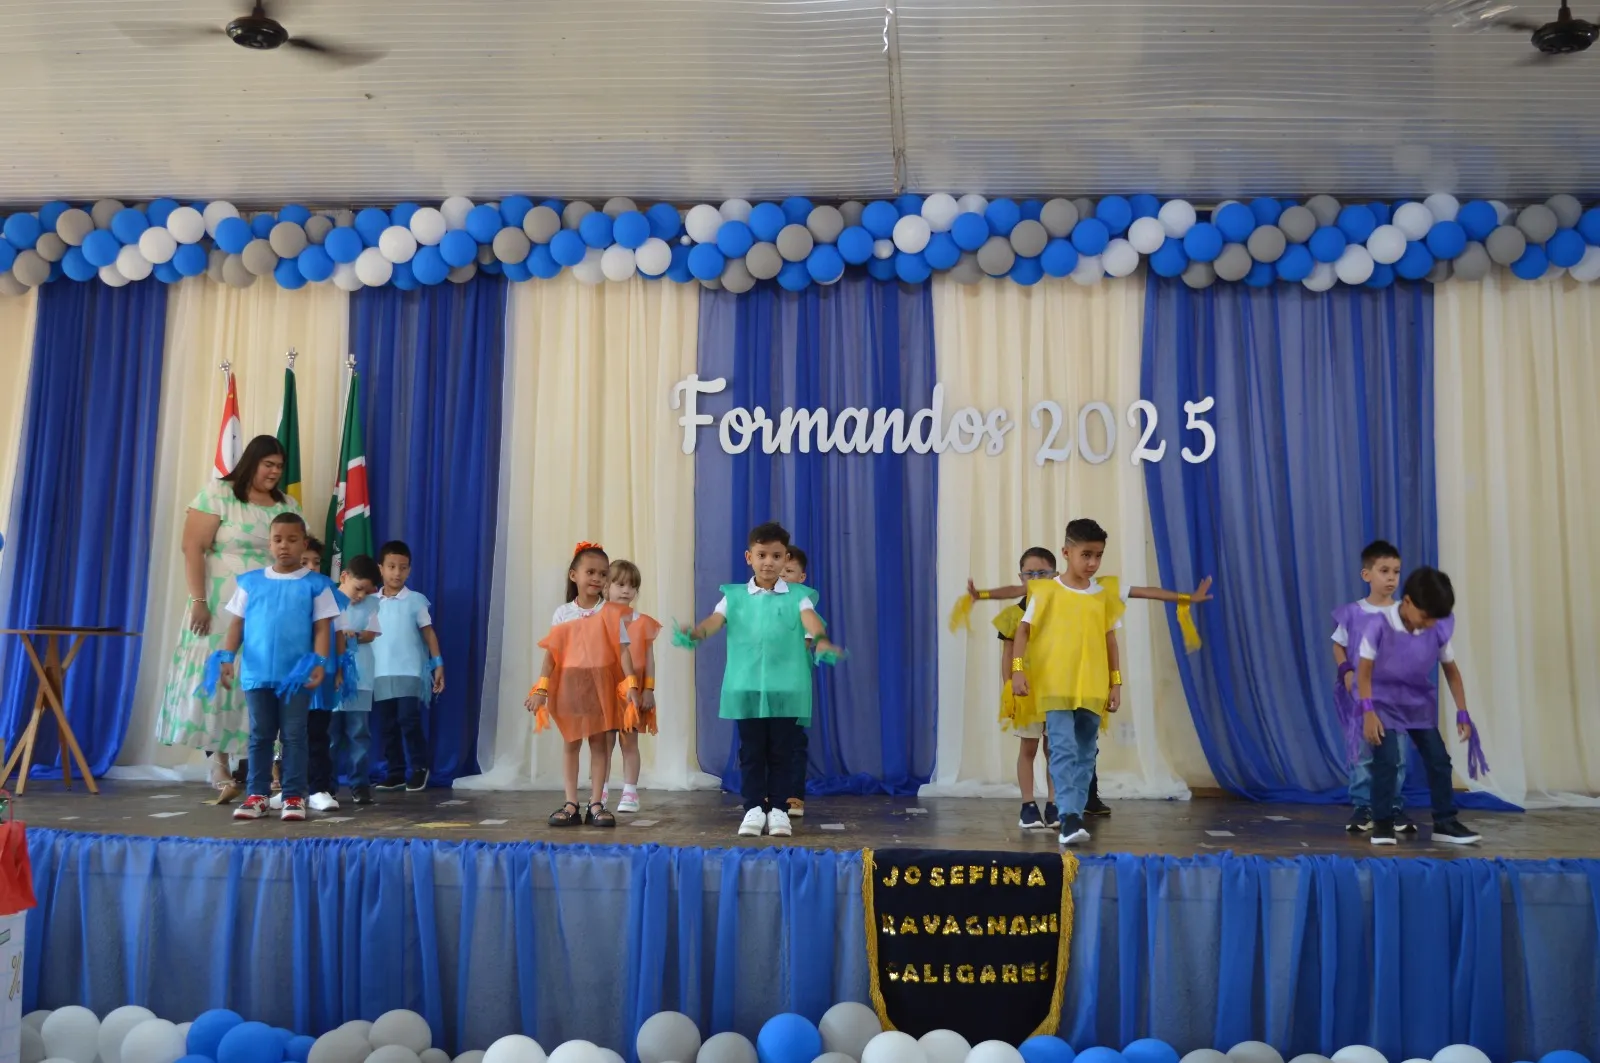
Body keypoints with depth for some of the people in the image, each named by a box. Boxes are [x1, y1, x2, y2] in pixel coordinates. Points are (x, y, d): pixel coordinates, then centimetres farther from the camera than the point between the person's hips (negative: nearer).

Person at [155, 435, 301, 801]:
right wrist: (198, 601, -15)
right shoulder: (217, 494, -2)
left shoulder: (288, 506, 12)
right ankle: (220, 770, -1)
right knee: (218, 681, -4)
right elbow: (193, 548, -8)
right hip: (223, 607, -4)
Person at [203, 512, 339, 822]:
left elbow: (322, 628, -2)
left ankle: (294, 796, 9)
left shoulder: (316, 584, 0)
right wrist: (227, 657, -2)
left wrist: (319, 662, -12)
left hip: (297, 675, -2)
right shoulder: (250, 582, 7)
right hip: (256, 673, 2)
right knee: (260, 735, 9)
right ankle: (257, 795, 16)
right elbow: (237, 624, 7)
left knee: (294, 736, 3)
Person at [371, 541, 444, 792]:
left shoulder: (416, 600, 1)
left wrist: (438, 664, -3)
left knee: (409, 720, -9)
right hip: (380, 674, 3)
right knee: (387, 726, 7)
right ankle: (395, 773, 16)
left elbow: (429, 633, 2)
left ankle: (419, 768, 7)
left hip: (410, 672, -3)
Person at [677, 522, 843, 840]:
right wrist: (693, 635, -29)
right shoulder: (735, 596, 8)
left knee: (782, 751, 6)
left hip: (786, 689, -1)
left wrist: (822, 642, -37)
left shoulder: (797, 597, 4)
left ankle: (778, 809, 16)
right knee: (751, 751, 6)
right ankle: (753, 809, 15)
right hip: (746, 687, 1)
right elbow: (714, 620, -7)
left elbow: (811, 621, -14)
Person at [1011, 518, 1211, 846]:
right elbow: (1023, 629, -3)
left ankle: (1073, 816, 15)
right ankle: (1069, 819, -17)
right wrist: (1018, 669, -14)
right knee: (1063, 751, -13)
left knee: (1086, 755, 7)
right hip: (1055, 686, -4)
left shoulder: (1105, 591, 7)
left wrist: (1116, 683, 9)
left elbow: (1110, 639, 12)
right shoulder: (1047, 590, -3)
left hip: (1093, 689, 4)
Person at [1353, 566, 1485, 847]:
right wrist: (1368, 712, -21)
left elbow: (1451, 671, 3)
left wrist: (1462, 713, 3)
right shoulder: (1378, 625, -22)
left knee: (1439, 760, 5)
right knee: (1387, 760, -15)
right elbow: (1364, 672, -16)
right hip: (1383, 702, -4)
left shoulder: (1438, 631, -10)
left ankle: (1445, 822, 19)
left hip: (1420, 704, 5)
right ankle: (1383, 824, -2)